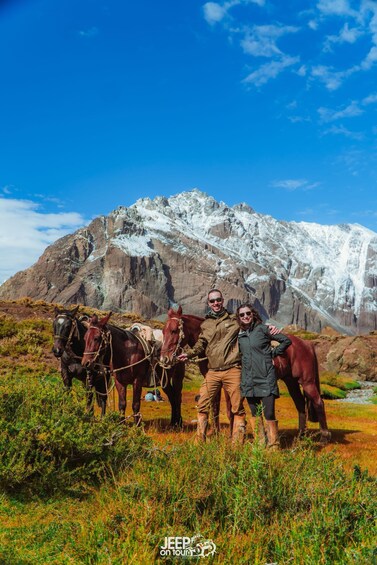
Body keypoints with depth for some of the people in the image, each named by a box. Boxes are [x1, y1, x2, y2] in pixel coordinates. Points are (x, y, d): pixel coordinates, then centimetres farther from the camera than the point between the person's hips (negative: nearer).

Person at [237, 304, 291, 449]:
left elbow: (286, 340, 0)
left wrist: (273, 353, -2)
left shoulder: (263, 329, -3)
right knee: (255, 415, 12)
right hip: (248, 380, 5)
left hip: (265, 378, -5)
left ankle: (274, 446, 4)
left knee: (269, 414, -8)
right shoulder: (239, 334, 9)